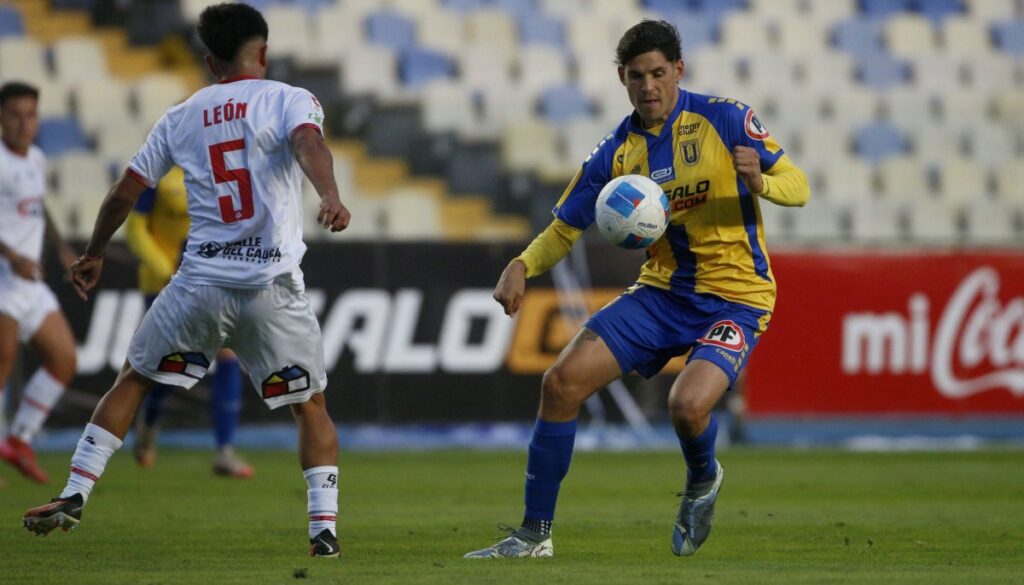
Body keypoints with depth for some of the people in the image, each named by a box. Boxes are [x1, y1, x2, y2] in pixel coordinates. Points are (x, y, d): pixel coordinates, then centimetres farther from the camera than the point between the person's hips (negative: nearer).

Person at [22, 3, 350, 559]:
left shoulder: (182, 117, 13)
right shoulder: (288, 100, 4)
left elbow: (123, 193, 17)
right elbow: (308, 143, -19)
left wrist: (94, 254, 32)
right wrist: (330, 198, -37)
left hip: (199, 283, 2)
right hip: (272, 285, -2)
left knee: (131, 381, 17)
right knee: (311, 406, 13)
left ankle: (75, 494, 8)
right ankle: (324, 527, 2)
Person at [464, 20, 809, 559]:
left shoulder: (724, 119, -9)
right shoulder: (616, 153, 2)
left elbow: (797, 187, -6)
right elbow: (564, 228, 8)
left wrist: (759, 181, -29)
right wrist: (522, 266, -12)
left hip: (735, 297, -5)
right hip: (661, 292, 5)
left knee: (687, 405, -30)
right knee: (562, 382, -9)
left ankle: (702, 482, 9)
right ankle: (535, 533, 3)